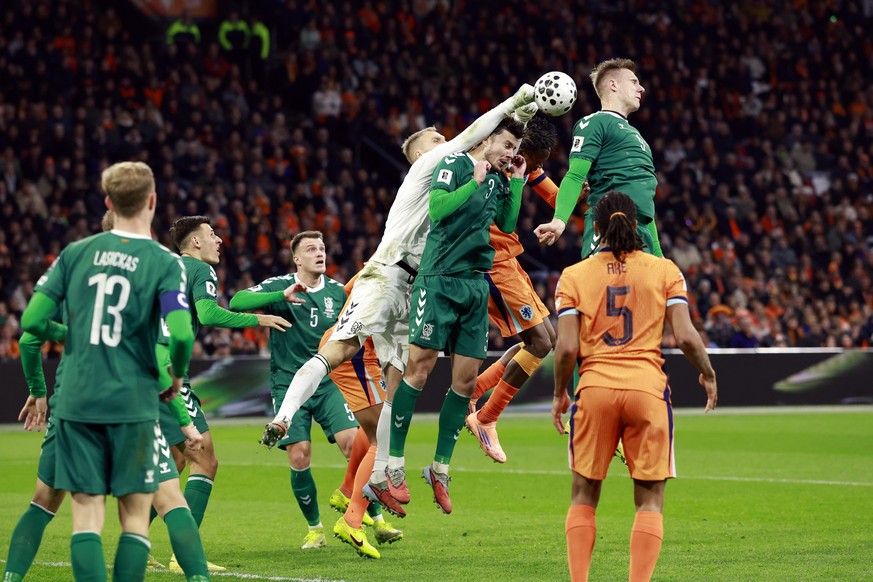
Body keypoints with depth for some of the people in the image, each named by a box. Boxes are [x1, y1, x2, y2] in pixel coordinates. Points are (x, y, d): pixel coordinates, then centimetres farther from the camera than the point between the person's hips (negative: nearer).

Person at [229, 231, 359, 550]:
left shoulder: (337, 291, 6)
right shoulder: (280, 286, -4)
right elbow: (237, 302, -20)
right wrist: (282, 296, -31)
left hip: (328, 383, 2)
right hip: (289, 384, -2)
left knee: (354, 445, -14)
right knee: (299, 457, -9)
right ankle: (314, 528, 10)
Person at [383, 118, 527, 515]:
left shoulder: (499, 179, 17)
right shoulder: (456, 163, -4)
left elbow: (508, 224, 19)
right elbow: (437, 208, -16)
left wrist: (517, 183, 14)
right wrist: (475, 182, -14)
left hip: (477, 285, 7)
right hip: (441, 279, -7)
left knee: (466, 379, 3)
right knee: (420, 366, -10)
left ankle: (440, 469, 12)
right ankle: (393, 465, -6)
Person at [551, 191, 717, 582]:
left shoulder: (574, 276, 4)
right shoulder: (664, 270, 4)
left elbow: (567, 347, -3)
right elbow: (686, 337, -3)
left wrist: (559, 393, 11)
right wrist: (708, 375, 14)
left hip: (595, 388, 1)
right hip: (647, 388, 0)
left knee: (584, 495, 12)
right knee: (650, 500, 4)